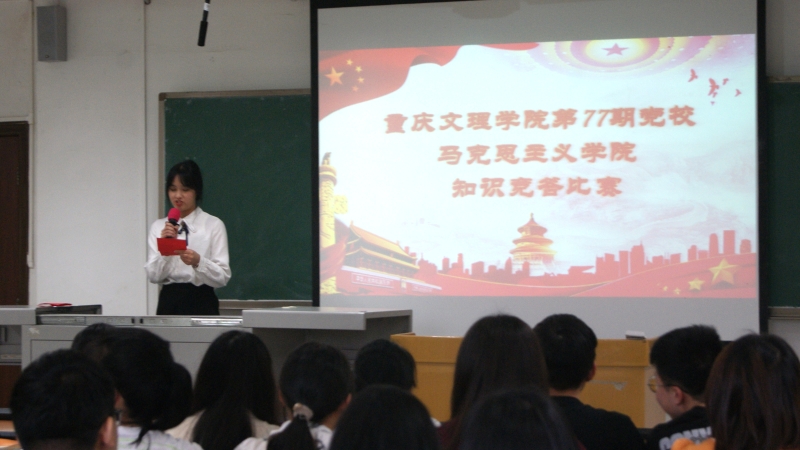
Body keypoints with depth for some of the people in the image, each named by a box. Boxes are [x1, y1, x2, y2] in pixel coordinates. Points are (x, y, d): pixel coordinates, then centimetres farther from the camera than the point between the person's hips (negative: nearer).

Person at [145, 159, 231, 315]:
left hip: (201, 303, -2)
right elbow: (153, 276, 0)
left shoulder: (214, 225, -1)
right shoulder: (158, 227, 9)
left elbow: (223, 276, -7)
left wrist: (198, 261, -24)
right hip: (168, 303, 3)